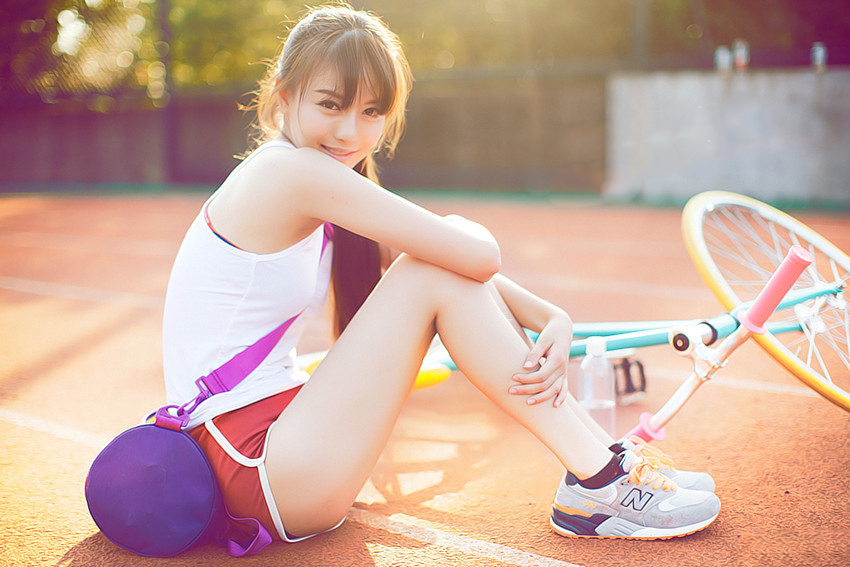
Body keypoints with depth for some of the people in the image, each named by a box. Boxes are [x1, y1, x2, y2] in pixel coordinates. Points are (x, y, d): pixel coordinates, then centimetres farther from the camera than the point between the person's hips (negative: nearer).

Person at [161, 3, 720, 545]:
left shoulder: (320, 185, 11)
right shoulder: (291, 169, -19)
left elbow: (467, 264, 5)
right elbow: (478, 255, -22)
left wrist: (552, 319, -11)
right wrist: (462, 232, 2)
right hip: (253, 467, -9)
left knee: (444, 269, 0)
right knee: (434, 275, -16)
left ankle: (602, 457, 2)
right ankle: (599, 482, -11)